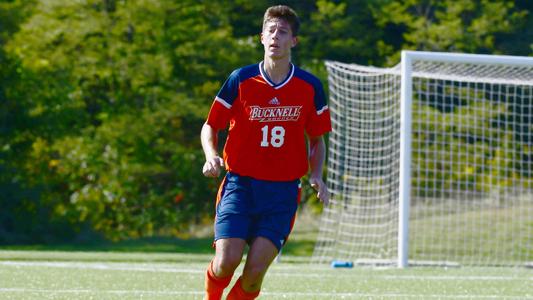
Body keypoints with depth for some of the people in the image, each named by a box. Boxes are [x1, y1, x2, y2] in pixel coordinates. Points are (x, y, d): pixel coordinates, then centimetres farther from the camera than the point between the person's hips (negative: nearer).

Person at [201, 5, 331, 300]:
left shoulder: (310, 87, 3)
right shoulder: (240, 80, -1)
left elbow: (317, 140, 15)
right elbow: (210, 127, 8)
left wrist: (316, 176, -3)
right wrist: (211, 156, -13)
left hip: (283, 190, 1)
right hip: (240, 184, -1)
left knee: (256, 270, -12)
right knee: (227, 262, -14)